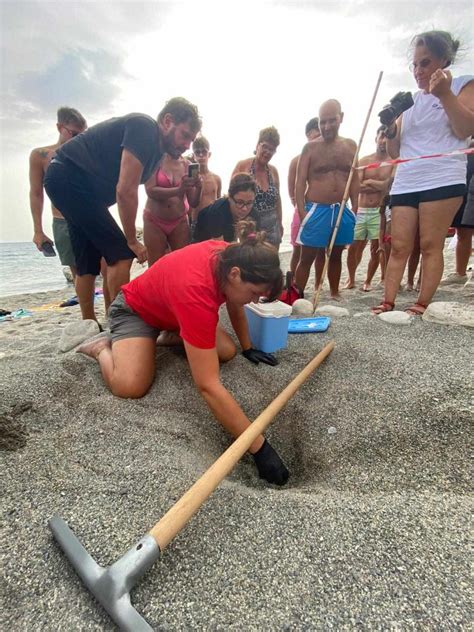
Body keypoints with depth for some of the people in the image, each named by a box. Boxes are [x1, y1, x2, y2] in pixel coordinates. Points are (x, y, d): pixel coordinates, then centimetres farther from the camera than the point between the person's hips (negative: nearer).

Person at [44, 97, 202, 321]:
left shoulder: (157, 148, 11)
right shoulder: (144, 128, -17)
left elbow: (127, 190, 8)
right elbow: (125, 191, -23)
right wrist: (132, 241, -15)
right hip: (69, 178, -10)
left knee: (88, 264, 10)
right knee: (121, 254, -14)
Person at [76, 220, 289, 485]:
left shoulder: (232, 256, -21)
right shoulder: (196, 292, -45)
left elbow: (235, 306, 2)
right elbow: (208, 386, -47)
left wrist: (248, 347, 7)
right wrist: (261, 449, -42)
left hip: (171, 308, 7)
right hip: (135, 309, -7)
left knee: (228, 352, -10)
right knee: (131, 386, -29)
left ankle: (173, 336, 17)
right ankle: (103, 348, 4)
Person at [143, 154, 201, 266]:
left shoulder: (187, 165, 2)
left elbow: (193, 202, 1)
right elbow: (150, 191, -16)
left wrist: (198, 187, -20)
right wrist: (179, 190, -29)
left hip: (180, 222, 2)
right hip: (154, 221, -2)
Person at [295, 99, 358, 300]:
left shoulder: (350, 146, 11)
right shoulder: (310, 148, 1)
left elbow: (354, 179, 12)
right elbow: (300, 182, -4)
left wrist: (354, 209, 3)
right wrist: (302, 213, -15)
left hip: (342, 210, 4)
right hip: (316, 209, -4)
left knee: (335, 254, 12)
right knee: (307, 257, -3)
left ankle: (334, 293, 24)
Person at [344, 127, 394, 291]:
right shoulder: (363, 161, 9)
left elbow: (388, 185, -10)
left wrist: (368, 182, -6)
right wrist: (379, 185, -8)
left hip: (379, 212, -1)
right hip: (360, 211, 2)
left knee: (376, 249, -1)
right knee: (353, 247, 1)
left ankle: (368, 281, 14)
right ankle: (351, 279, 18)